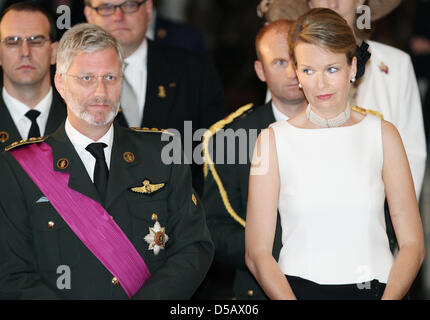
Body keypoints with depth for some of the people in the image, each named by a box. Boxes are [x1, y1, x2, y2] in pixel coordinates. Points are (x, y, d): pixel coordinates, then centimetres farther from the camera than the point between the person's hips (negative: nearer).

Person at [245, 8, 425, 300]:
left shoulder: (383, 135, 8)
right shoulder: (274, 140, 4)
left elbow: (413, 245, 6)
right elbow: (257, 253, 1)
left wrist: (389, 297, -11)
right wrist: (288, 299, -15)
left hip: (375, 289, 2)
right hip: (298, 289, -2)